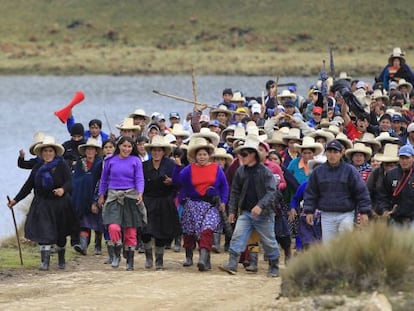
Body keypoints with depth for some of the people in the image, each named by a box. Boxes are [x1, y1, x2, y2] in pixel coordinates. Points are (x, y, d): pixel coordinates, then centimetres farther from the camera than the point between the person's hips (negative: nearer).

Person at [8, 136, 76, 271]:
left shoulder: (62, 165, -5)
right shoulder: (38, 168, 9)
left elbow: (69, 182, -15)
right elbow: (28, 186, 13)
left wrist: (63, 189, -37)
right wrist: (16, 200, 11)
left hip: (59, 204, -3)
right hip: (42, 205, 3)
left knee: (60, 234, 10)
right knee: (43, 233, -12)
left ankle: (61, 259, 30)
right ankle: (45, 261, -13)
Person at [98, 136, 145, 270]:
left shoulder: (136, 161, 3)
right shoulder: (110, 161, 6)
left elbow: (139, 179, 0)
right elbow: (104, 179, 16)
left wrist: (140, 193, -16)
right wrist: (101, 195, 16)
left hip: (131, 197, 0)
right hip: (114, 197, 0)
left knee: (131, 230, 2)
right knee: (113, 227, -18)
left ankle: (130, 260, 14)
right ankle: (116, 254, 5)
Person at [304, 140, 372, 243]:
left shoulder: (350, 171, -1)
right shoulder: (318, 171, 6)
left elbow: (361, 192, 0)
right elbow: (310, 193, 12)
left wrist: (364, 212, -4)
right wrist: (309, 211, 5)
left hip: (346, 214, -2)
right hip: (327, 215, 2)